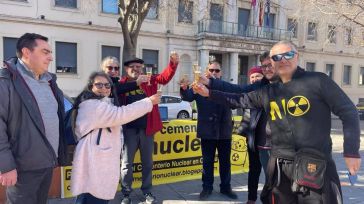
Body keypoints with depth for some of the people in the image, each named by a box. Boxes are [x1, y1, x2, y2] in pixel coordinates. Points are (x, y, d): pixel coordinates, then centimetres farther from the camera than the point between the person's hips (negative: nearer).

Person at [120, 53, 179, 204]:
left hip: (147, 128, 3)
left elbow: (165, 77, -7)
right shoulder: (121, 84, -2)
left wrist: (173, 64, -21)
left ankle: (147, 191, 30)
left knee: (147, 163, 14)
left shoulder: (149, 81, 6)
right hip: (129, 129, -2)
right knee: (127, 163, 9)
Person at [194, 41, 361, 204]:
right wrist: (209, 93, 8)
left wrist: (351, 151, -8)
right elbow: (240, 99, 15)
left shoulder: (317, 81, -3)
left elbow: (348, 112, -1)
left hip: (314, 164, -4)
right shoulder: (268, 92, 11)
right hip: (280, 165, 5)